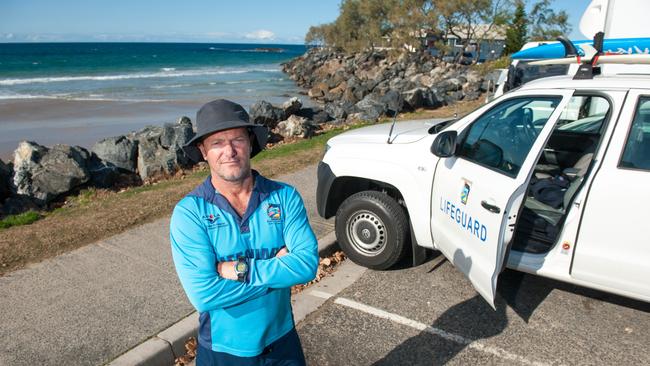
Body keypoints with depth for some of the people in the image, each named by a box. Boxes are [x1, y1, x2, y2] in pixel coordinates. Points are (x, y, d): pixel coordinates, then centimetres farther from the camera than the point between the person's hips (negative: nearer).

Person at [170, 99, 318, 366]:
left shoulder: (284, 197, -11)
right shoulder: (188, 212, -18)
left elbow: (307, 263, -20)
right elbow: (203, 295, -25)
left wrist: (239, 270, -25)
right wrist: (278, 268, -21)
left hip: (283, 341, 2)